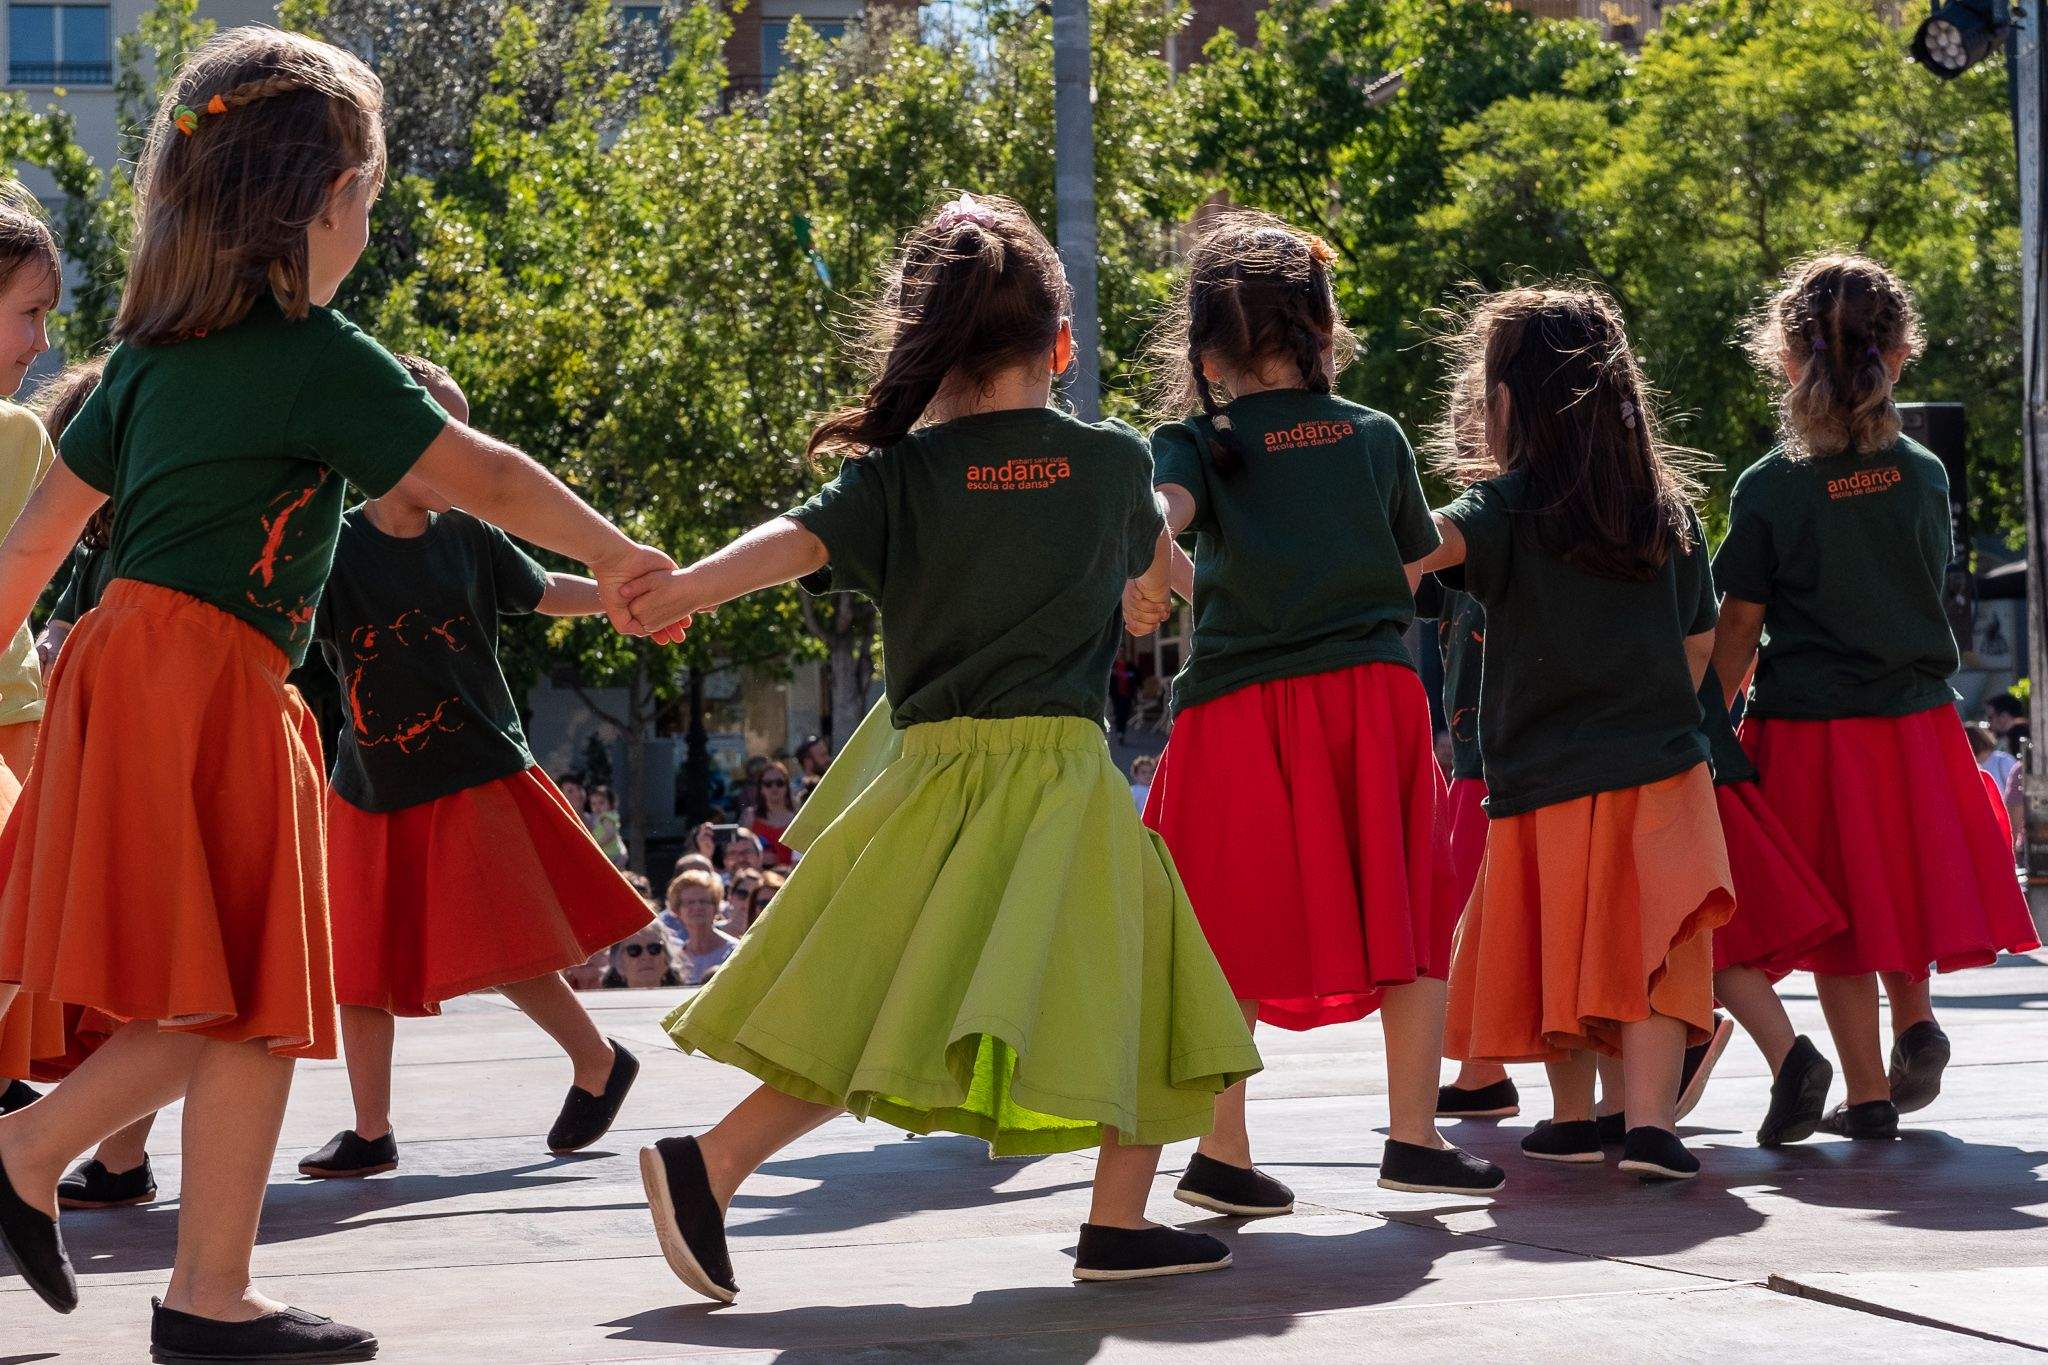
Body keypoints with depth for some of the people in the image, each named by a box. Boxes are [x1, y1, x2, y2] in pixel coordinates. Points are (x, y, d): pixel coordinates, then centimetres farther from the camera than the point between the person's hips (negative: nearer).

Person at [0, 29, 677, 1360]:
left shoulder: (151, 349, 14)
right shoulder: (318, 356, -8)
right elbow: (487, 477, -5)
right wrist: (620, 561, 8)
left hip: (130, 670, 8)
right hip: (211, 687, -8)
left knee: (221, 1001, 14)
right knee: (255, 1002, -3)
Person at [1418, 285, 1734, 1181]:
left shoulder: (1510, 504, -7)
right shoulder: (1670, 507, 6)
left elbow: (1432, 547, -29)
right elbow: (1700, 643, 13)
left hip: (1541, 777, -2)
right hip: (1658, 770, 2)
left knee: (1552, 945, 13)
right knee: (1648, 947, -3)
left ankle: (1571, 1116, 24)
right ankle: (1650, 1119, -16)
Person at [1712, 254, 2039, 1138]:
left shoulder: (1767, 491, -11)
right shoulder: (1923, 475, -2)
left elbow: (1738, 632, -7)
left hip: (1806, 725, -3)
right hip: (1916, 715, 3)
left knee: (1836, 915, 7)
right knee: (1898, 884, 24)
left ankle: (1868, 1091, 9)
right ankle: (1915, 1017, 8)